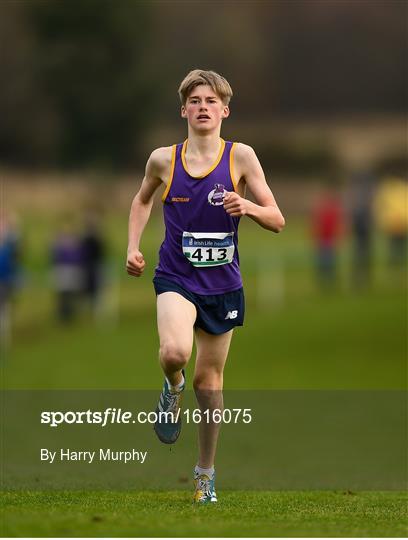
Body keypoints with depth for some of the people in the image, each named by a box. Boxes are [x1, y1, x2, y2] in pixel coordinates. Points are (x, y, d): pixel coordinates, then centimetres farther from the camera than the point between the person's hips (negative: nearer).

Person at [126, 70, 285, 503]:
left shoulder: (240, 157, -6)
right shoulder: (163, 160, -3)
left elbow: (277, 221, -6)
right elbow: (142, 200, 19)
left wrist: (248, 207, -26)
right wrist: (133, 247, 7)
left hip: (223, 284, 1)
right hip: (176, 277, -1)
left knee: (209, 380, 9)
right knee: (175, 351, -30)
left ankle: (205, 472, 25)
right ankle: (172, 389, 7)